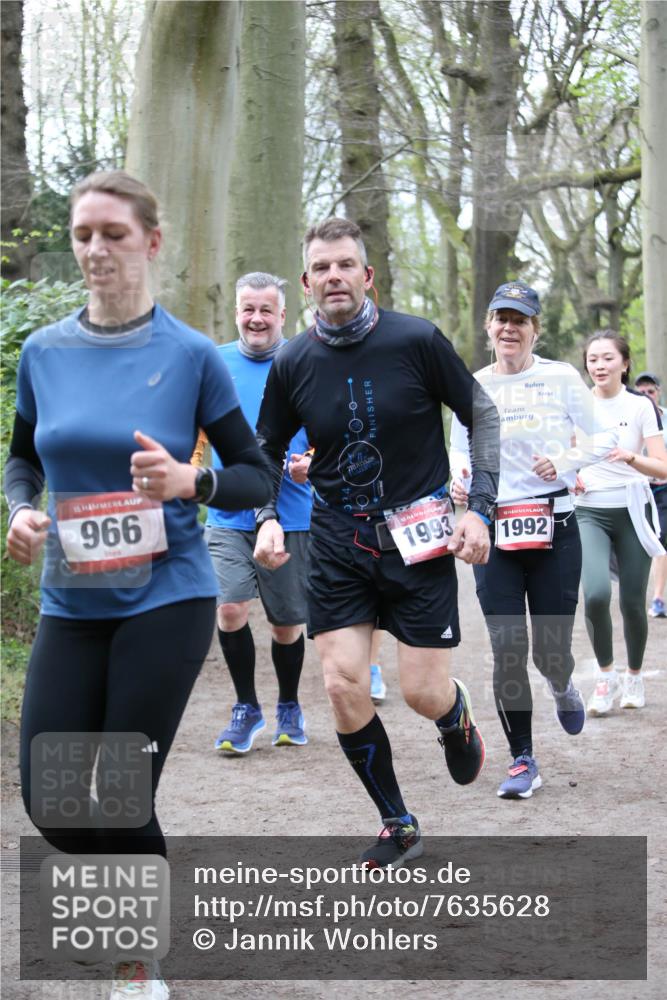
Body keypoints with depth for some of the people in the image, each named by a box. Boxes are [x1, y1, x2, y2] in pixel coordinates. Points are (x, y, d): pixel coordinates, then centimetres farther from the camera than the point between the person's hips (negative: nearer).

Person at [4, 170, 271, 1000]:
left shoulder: (190, 355, -5)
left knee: (123, 796, -4)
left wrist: (191, 481, -20)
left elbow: (257, 477, 0)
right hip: (71, 603, 4)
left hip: (167, 598, -4)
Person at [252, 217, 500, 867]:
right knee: (343, 687, -6)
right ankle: (398, 826, 13)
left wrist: (480, 507, -5)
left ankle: (456, 719, 36)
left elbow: (482, 414, 1)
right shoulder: (293, 363, -2)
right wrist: (267, 518, -5)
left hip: (418, 537, -2)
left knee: (422, 692, -5)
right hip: (337, 540, 3)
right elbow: (266, 450, 12)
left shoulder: (416, 341, -11)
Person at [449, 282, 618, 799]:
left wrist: (565, 461, -13)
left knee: (551, 648, 1)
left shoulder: (561, 378, -1)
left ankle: (563, 688, 41)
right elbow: (460, 450, 17)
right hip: (493, 530, 1)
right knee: (507, 650, -4)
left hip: (555, 527, -1)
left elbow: (602, 438, 5)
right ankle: (523, 760, 10)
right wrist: (458, 479, -5)